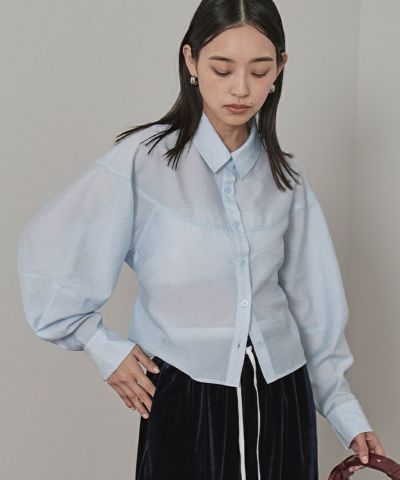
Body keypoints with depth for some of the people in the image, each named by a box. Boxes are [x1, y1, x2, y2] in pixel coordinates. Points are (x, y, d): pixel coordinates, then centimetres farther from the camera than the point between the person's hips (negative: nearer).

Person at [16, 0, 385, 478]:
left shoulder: (285, 178, 3)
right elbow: (44, 249, -7)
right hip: (184, 401, -4)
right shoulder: (144, 160, -11)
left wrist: (346, 413, 7)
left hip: (280, 400, 4)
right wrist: (104, 348, -5)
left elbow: (311, 302, 8)